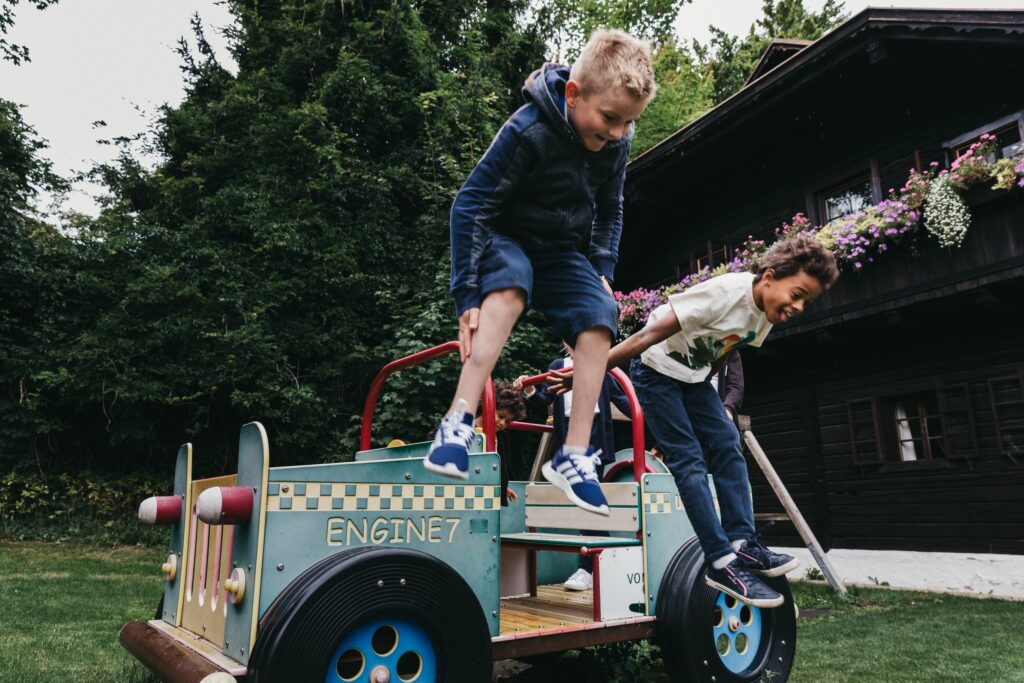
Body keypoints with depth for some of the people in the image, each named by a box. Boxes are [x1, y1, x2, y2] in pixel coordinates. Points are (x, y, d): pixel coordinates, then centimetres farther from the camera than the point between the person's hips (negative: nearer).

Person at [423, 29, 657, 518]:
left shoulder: (616, 143, -8)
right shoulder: (528, 131, -26)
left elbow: (610, 210, 11)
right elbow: (471, 205, -24)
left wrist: (603, 270, 0)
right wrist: (467, 294, -28)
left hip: (561, 251, 5)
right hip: (506, 238, -5)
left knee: (598, 321, -18)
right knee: (509, 290, -38)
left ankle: (573, 457, -12)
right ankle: (457, 424, -37)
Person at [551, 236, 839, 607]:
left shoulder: (764, 315, -4)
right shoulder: (725, 293, -29)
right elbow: (651, 335, -31)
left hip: (693, 376, 8)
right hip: (656, 369, -8)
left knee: (728, 446, -4)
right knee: (689, 460, -11)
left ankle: (742, 542, 2)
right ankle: (722, 563, -8)